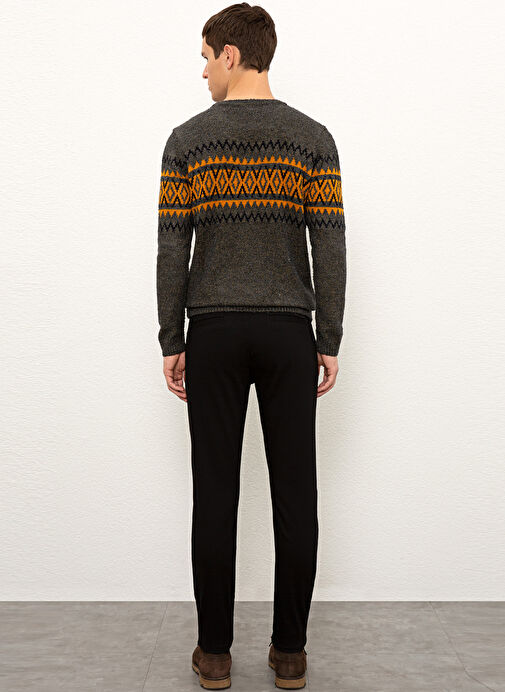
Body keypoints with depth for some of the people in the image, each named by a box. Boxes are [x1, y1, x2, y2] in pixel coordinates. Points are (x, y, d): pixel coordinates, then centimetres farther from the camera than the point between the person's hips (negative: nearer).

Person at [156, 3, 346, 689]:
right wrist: (330, 343, 4)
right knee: (295, 494, 6)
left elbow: (172, 250, -2)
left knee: (215, 493, 6)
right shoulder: (313, 138, 2)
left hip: (214, 334, 0)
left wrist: (172, 343, 5)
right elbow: (329, 249, -2)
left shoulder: (188, 139, 0)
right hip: (288, 333, 1)